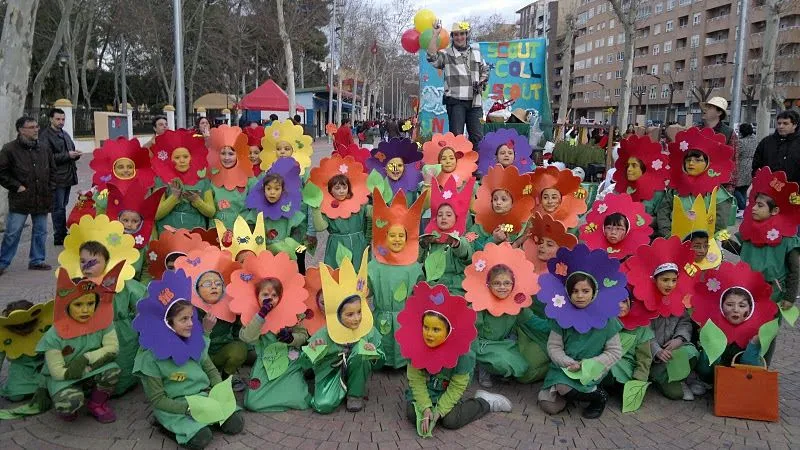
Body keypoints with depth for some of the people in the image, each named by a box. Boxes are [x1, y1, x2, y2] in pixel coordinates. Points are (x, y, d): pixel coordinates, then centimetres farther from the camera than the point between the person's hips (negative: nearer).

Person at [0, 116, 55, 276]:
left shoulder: (44, 148, 8)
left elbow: (52, 170, 19)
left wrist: (50, 187, 9)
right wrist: (16, 186, -10)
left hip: (42, 199, 5)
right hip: (20, 199, -4)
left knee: (40, 231, 11)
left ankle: (37, 260, 23)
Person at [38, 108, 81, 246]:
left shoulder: (65, 134, 18)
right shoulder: (45, 135, -9)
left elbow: (72, 150, 27)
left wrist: (76, 154, 3)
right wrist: (67, 155, -20)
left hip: (68, 176, 8)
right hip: (57, 177, -8)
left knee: (63, 206, 14)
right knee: (58, 208, -4)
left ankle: (63, 234, 21)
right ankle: (59, 237, 2)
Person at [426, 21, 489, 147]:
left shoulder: (476, 52, 18)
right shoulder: (446, 54, 5)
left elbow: (485, 70, 26)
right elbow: (432, 57, -14)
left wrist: (482, 82, 5)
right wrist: (436, 34, -14)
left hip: (474, 100, 4)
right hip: (455, 100, -4)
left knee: (477, 136, 4)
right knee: (456, 135, -5)